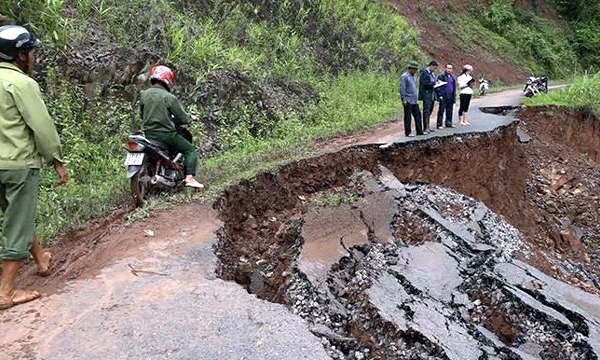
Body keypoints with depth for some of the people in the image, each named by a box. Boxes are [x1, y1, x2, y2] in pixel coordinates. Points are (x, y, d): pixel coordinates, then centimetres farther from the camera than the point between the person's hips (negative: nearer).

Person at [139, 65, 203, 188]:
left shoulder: (144, 94, 6)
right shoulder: (169, 97, -12)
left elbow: (142, 114, 16)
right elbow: (183, 118, -10)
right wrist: (187, 118, 12)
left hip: (148, 133, 7)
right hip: (166, 133, -6)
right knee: (190, 150, 3)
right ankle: (190, 177, -10)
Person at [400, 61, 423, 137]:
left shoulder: (413, 76, 16)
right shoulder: (404, 76, -10)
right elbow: (402, 89, -14)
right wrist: (403, 99, -18)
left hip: (414, 101, 8)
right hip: (408, 101, -8)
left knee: (417, 115, 8)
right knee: (408, 117, -2)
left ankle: (419, 131, 13)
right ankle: (408, 132, 5)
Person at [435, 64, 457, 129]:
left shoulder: (452, 77, 17)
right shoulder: (441, 76, -6)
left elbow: (454, 87, 21)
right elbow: (438, 86, -9)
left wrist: (454, 96, 14)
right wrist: (440, 95, -15)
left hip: (451, 97, 7)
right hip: (443, 97, -7)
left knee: (450, 111, 10)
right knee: (441, 111, -5)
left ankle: (449, 123, 19)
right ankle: (439, 124, -3)